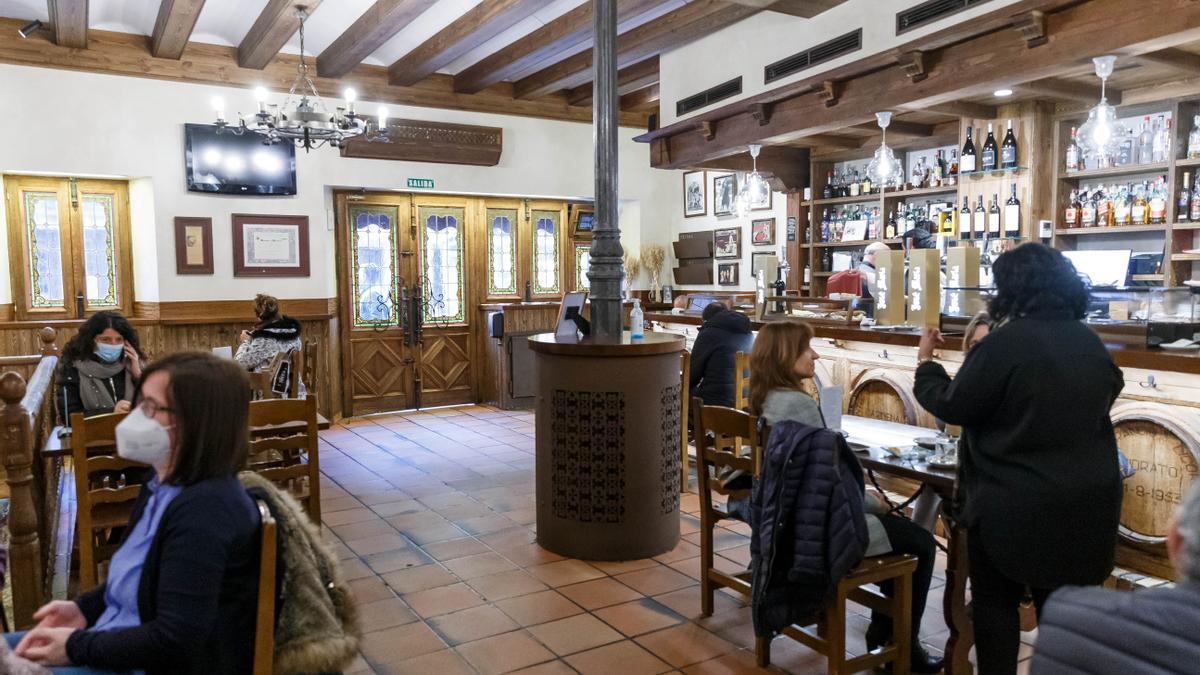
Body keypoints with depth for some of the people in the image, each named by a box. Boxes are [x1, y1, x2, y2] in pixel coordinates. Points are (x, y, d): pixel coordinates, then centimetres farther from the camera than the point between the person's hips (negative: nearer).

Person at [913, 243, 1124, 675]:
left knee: (996, 602, 12)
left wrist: (926, 362, 4)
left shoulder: (1005, 342, -19)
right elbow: (1111, 390, 22)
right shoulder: (1090, 342, 3)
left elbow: (952, 406, -13)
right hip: (1085, 502, 6)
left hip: (1015, 504, -6)